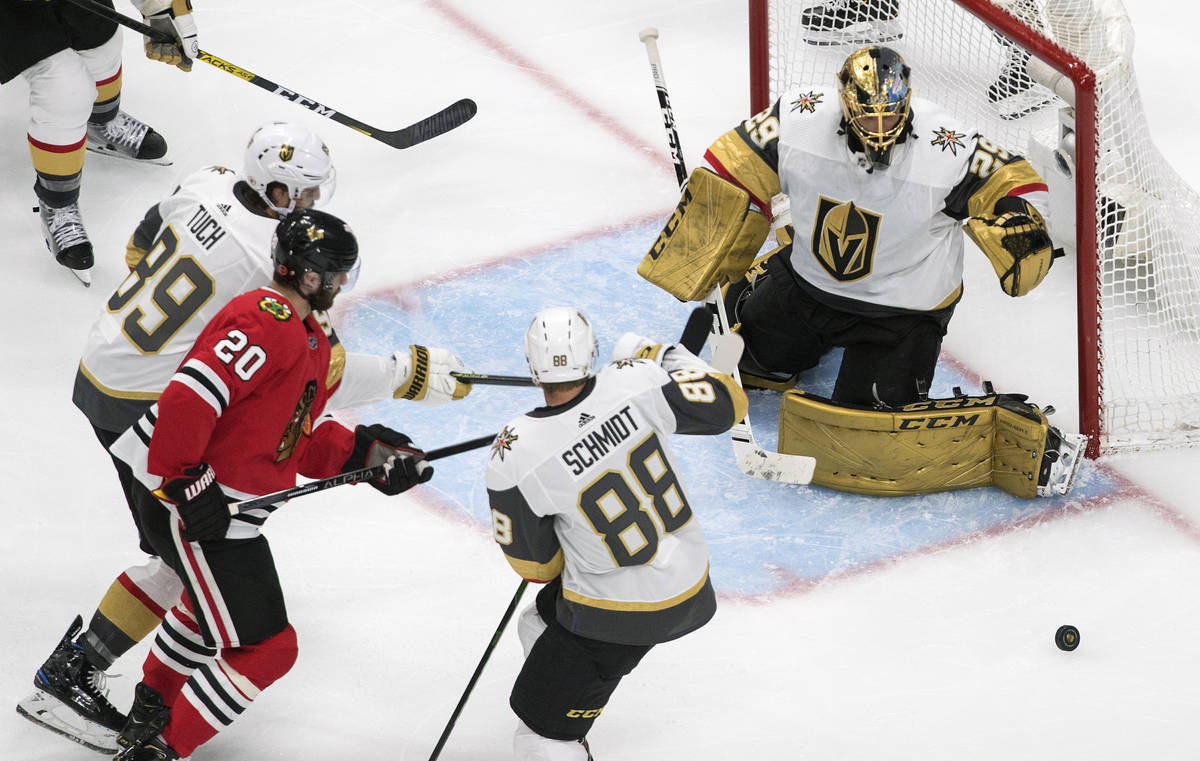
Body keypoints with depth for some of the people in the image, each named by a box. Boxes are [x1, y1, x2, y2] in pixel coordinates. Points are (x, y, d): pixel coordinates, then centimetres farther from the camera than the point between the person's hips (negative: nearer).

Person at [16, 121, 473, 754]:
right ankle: (67, 678, -4)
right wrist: (413, 374, -13)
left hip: (106, 360, 9)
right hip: (137, 409, -9)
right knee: (184, 548, -5)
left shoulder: (206, 185, -2)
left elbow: (143, 248, 15)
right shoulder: (271, 264, -26)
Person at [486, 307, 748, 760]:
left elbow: (535, 563, -11)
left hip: (619, 615, -7)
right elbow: (725, 404, -5)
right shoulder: (634, 382, -18)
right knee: (540, 624, 30)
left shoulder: (515, 458, -24)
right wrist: (658, 356, 9)